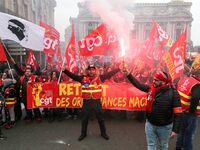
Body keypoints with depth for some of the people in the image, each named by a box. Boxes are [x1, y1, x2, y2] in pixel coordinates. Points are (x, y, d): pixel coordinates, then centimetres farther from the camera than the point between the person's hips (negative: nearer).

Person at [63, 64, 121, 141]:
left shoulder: (99, 77, -1)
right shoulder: (83, 78, -1)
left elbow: (110, 74, 2)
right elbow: (72, 75, -2)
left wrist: (118, 69, 2)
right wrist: (64, 70, -12)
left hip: (97, 102, 0)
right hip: (86, 102, 0)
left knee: (100, 118, 14)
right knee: (84, 119, 15)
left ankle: (103, 133, 35)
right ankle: (83, 134, 36)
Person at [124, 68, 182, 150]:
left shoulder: (173, 93, -19)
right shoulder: (151, 88, -8)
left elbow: (178, 113, -17)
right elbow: (138, 85, 0)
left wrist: (175, 130, -17)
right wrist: (128, 75, -9)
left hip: (164, 126, -3)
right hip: (150, 124, 3)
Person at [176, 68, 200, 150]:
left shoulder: (182, 80, 3)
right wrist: (192, 110, -21)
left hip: (181, 110, 8)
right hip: (190, 113, -8)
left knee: (182, 130, 25)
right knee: (189, 133, 11)